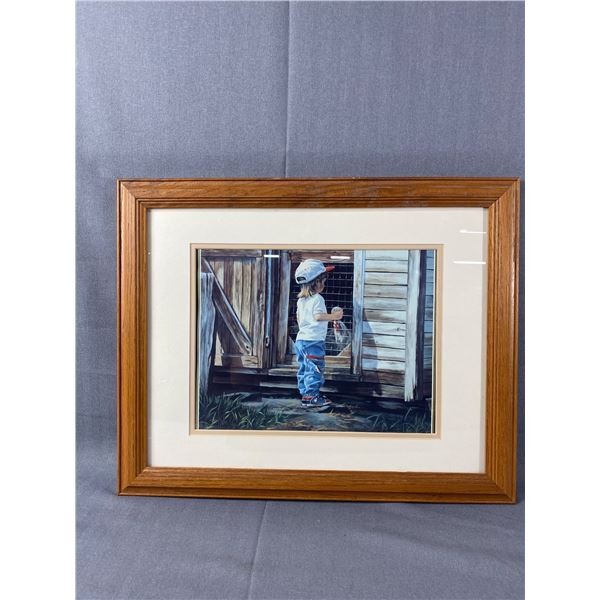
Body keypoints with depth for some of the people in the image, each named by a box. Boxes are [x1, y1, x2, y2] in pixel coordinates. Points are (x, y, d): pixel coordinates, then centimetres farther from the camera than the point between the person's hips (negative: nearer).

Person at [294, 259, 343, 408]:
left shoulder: (301, 299, 13)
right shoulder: (317, 299, -14)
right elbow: (318, 316, -24)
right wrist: (334, 316, -15)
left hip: (300, 339, 9)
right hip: (314, 340, -9)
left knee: (303, 369, 13)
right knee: (315, 369, -3)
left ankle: (305, 393, 21)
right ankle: (311, 397, -1)